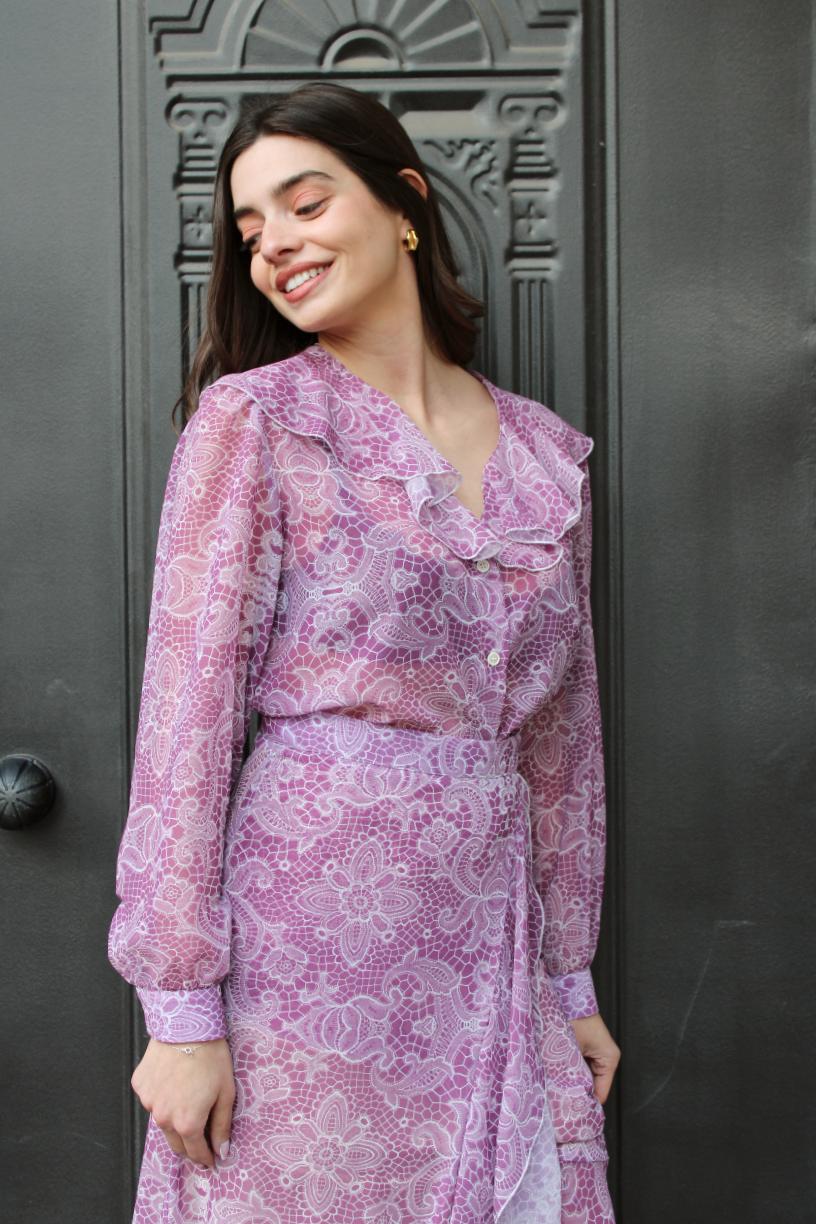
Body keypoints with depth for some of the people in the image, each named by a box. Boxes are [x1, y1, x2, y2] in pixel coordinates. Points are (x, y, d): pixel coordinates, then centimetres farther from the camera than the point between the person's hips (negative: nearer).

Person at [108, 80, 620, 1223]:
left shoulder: (548, 453, 9)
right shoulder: (251, 416, -4)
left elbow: (564, 731, 13)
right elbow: (190, 701, -8)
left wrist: (572, 978, 14)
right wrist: (180, 1008, -12)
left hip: (489, 936, 4)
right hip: (314, 925, -4)